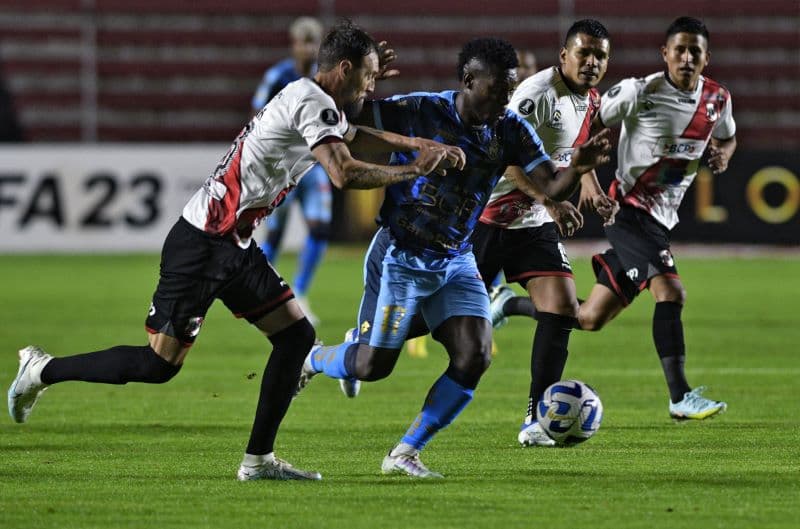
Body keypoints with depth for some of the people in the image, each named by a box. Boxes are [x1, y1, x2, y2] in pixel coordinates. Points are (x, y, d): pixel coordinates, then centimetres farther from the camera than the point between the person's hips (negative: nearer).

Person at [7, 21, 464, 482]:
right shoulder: (311, 103, -17)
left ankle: (258, 460, 8)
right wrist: (412, 171, -18)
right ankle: (43, 370, 11)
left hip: (235, 248, 10)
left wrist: (415, 144, 21)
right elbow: (345, 174, -28)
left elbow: (353, 136, 33)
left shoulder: (313, 99, 13)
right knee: (160, 365, -6)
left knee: (297, 335, 4)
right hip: (199, 246, -10)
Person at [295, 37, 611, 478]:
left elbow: (552, 186, -11)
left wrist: (577, 168, -32)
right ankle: (313, 361, 35)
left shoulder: (511, 131, -5)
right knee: (372, 366, -2)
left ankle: (405, 453, 2)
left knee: (474, 358, -13)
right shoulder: (418, 111, -17)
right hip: (400, 257, -5)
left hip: (455, 261, 5)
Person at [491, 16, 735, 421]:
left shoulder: (717, 99, 4)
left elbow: (727, 137, 24)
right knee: (669, 291, -26)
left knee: (591, 319, 10)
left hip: (662, 219, 7)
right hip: (630, 208, -7)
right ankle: (680, 397, -23)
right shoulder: (641, 92, -13)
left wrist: (723, 154, 1)